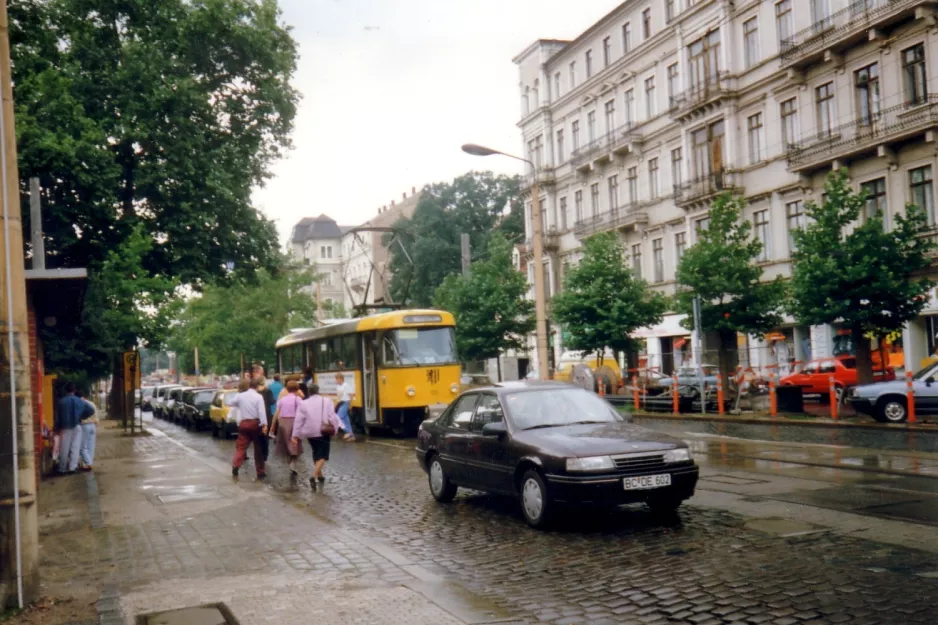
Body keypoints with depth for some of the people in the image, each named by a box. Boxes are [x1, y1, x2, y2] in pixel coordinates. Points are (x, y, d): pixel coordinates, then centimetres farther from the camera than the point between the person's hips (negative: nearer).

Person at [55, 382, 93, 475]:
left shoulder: (61, 401, -4)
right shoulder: (79, 401, 1)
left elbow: (57, 416, -1)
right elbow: (91, 410, 1)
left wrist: (57, 428, 9)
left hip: (65, 427, -1)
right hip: (76, 426, 1)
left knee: (64, 449, 6)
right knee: (75, 447, 1)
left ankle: (62, 469, 12)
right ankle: (72, 467, -10)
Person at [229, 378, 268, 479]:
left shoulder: (240, 395, 2)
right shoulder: (258, 397, -8)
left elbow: (230, 403, 14)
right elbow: (261, 411, -17)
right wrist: (264, 425, -22)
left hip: (243, 423, 2)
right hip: (255, 423, -2)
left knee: (241, 446, 5)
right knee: (258, 448, 7)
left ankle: (235, 466, -17)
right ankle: (260, 472, 10)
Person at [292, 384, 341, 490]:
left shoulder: (303, 403, -1)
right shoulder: (326, 401, -6)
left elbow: (298, 420, -3)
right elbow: (332, 417, -9)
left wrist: (295, 435, 0)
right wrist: (335, 429, 3)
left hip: (310, 433, 3)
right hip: (323, 432, -3)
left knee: (316, 454, 22)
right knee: (322, 456, -2)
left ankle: (320, 475, 32)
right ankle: (314, 476, -22)